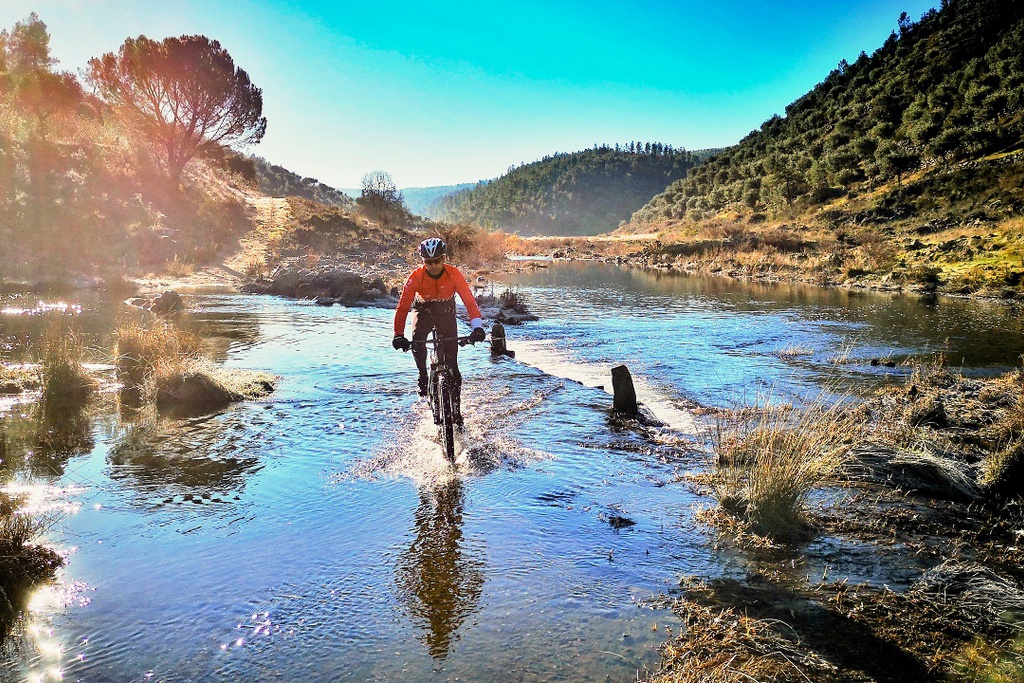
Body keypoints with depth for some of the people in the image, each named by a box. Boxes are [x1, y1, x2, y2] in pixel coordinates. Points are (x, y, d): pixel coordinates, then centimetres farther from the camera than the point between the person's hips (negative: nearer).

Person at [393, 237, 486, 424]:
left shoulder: (453, 274, -24)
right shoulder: (416, 276, -24)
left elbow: (469, 300, -27)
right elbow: (403, 305, -26)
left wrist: (477, 327, -41)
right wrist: (398, 335, -34)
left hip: (446, 313, 0)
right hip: (424, 311, 0)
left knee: (451, 364, -5)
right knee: (417, 342, -32)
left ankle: (456, 410, 6)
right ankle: (423, 376, -3)